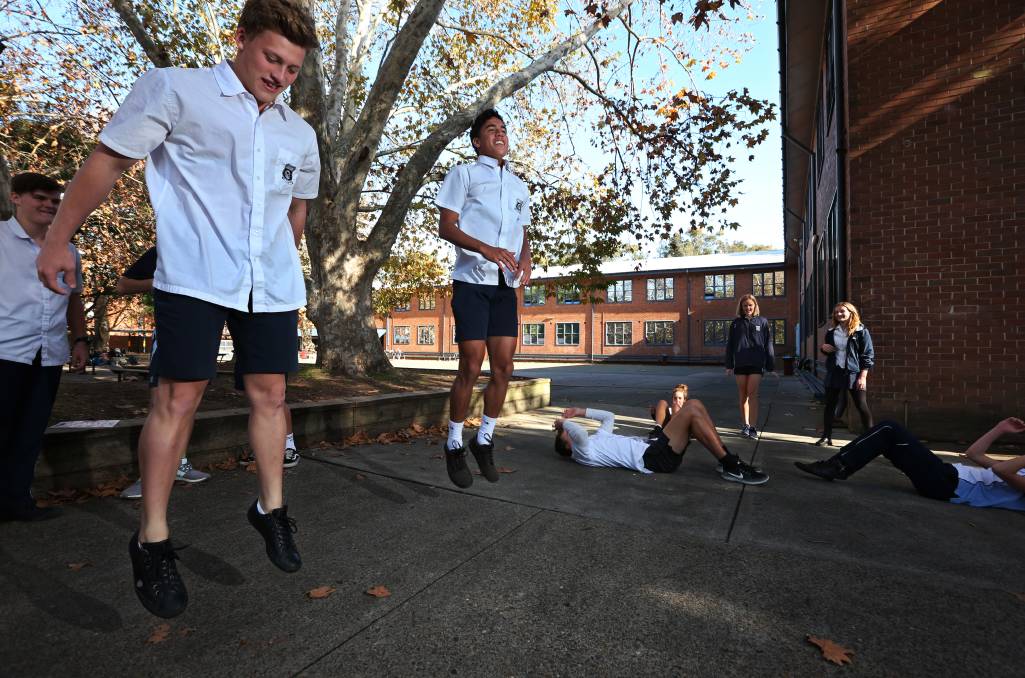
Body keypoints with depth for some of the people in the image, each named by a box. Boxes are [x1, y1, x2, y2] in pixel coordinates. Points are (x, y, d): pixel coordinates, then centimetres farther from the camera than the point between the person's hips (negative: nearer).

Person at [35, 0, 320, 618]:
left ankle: (271, 508, 21)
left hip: (273, 286, 4)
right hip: (194, 278, -4)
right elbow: (109, 160, 4)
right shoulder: (174, 90, 4)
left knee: (270, 393, 6)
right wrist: (59, 238, 2)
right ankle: (152, 539, 11)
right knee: (178, 397, -4)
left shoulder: (300, 134, 16)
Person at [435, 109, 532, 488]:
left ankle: (484, 439, 18)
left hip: (506, 285, 5)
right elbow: (446, 227, -3)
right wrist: (485, 249, -20)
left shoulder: (519, 186, 23)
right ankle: (454, 445, 10)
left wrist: (526, 259, 0)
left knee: (503, 367, 1)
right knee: (471, 368, -8)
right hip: (472, 282, -5)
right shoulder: (464, 173, 7)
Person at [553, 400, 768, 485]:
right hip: (652, 459, -10)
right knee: (691, 413, -22)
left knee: (694, 404, -1)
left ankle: (726, 458, 2)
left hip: (651, 447, 10)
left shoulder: (595, 439, 24)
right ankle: (731, 467, -16)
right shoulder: (583, 452, -4)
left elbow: (609, 417, 32)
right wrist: (564, 422, -8)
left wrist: (580, 411, 27)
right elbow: (580, 434, -27)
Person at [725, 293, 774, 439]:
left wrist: (770, 366, 1)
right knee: (742, 395, 8)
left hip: (757, 363, -2)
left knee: (752, 394, -9)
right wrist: (729, 365, 3)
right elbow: (730, 345, 8)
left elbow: (768, 344, 4)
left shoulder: (762, 322, 6)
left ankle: (753, 427, -7)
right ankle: (745, 424, 19)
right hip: (740, 363, 2)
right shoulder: (736, 323, 9)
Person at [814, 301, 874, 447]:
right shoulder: (831, 332, 9)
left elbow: (868, 355, -7)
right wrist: (823, 347, -2)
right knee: (829, 405, 7)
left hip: (854, 374, -4)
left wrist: (863, 376, -14)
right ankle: (826, 436, 15)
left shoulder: (861, 331, -5)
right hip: (834, 373, 5)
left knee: (862, 406, -1)